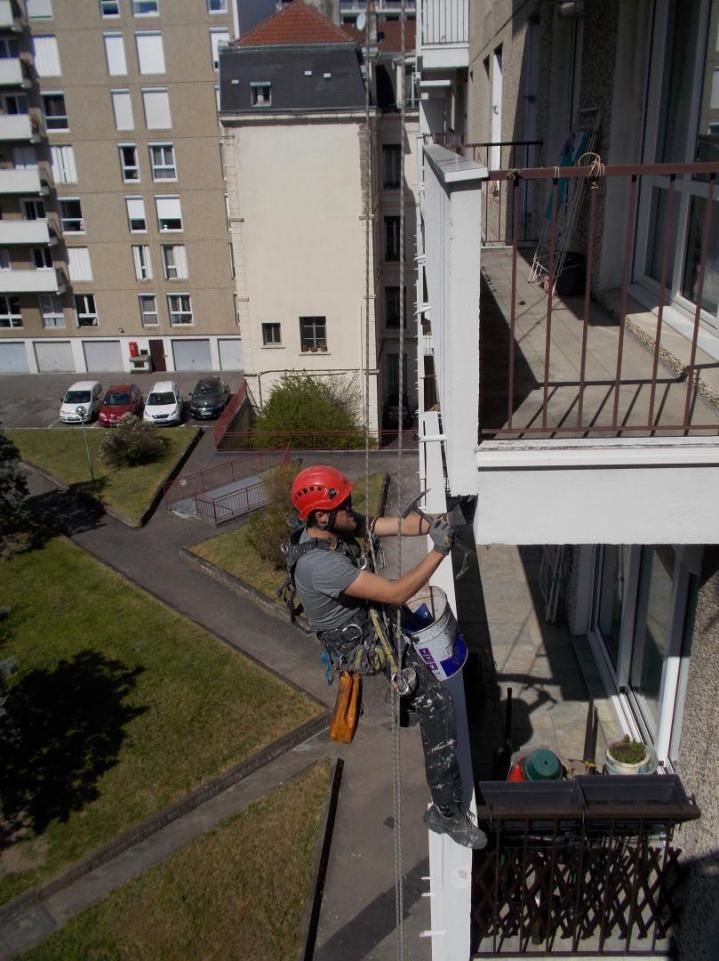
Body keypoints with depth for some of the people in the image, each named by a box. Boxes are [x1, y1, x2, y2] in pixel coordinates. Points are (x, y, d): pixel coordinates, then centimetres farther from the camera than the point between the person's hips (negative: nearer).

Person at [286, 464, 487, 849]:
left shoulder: (336, 526, -9)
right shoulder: (320, 564, -36)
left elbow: (399, 524, -9)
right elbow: (395, 593, -35)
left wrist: (435, 522, -26)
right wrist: (439, 551, -31)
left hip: (368, 619, 10)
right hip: (360, 648, -9)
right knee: (437, 706, -12)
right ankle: (446, 811, 2)